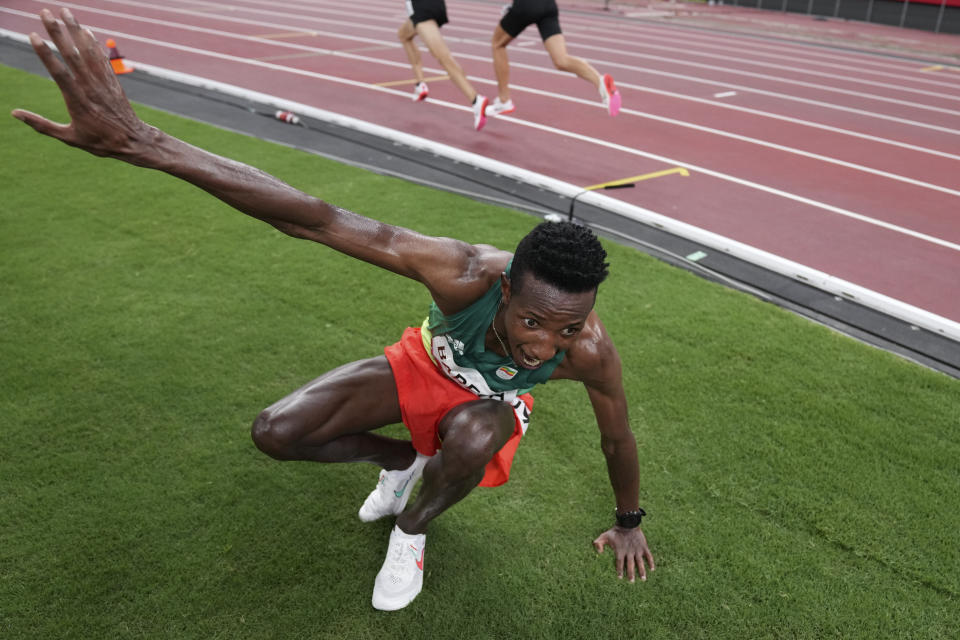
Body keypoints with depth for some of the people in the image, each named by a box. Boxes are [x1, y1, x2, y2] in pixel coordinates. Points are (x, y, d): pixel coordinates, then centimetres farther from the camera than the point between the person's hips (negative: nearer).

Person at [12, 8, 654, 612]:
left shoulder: (590, 350, -38)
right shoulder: (465, 274, -43)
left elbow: (618, 439, -16)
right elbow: (318, 220, -49)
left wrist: (629, 524, 3)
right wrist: (141, 142, -56)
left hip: (492, 397, 0)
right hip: (428, 359, 1)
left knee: (471, 439, -39)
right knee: (276, 432, -10)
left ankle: (412, 527, -2)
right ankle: (401, 460, 19)